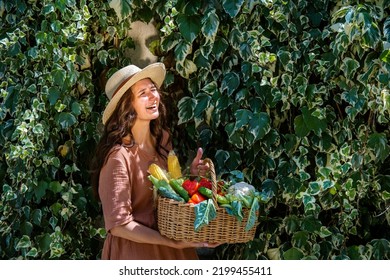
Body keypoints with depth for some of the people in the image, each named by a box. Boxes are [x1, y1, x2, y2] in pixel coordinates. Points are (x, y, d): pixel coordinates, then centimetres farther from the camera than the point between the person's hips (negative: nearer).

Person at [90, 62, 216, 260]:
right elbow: (118, 225, -21)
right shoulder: (119, 156, -22)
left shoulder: (162, 138, -2)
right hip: (135, 248, -6)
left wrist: (190, 174, -6)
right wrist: (175, 243, -22)